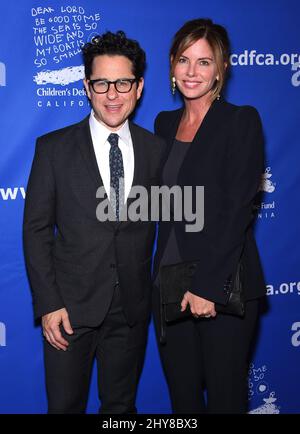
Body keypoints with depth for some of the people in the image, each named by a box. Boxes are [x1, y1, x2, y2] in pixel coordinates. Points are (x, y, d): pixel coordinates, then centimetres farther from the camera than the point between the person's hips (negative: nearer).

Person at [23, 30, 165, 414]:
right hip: (72, 307, -1)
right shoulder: (54, 148, -5)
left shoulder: (157, 150, 1)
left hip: (133, 309, 2)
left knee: (121, 404, 18)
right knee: (64, 405, 12)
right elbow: (36, 230, -4)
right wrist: (48, 305, -9)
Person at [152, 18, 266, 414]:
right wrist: (170, 280, 6)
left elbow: (238, 209, -15)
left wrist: (207, 286, -19)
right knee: (182, 394, 15)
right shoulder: (165, 123, 11)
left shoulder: (242, 121, -7)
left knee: (224, 395, 8)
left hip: (224, 288, -5)